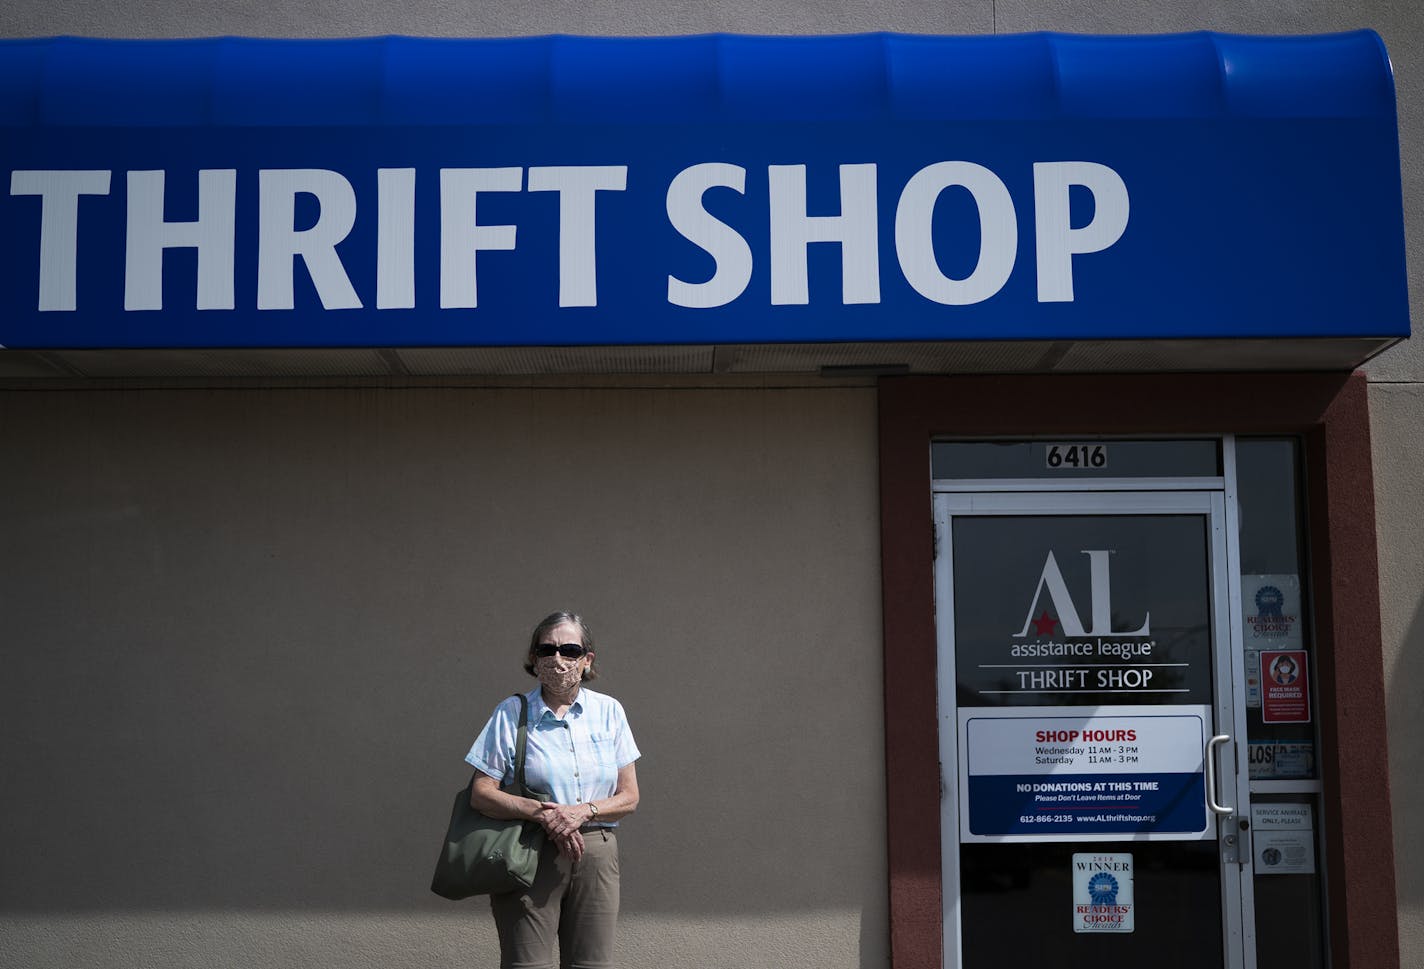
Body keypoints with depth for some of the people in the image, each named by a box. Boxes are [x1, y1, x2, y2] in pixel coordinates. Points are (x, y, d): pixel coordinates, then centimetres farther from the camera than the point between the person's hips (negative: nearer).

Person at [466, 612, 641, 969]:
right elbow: (480, 794, -4)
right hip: (531, 856, -2)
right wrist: (540, 812, -18)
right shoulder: (511, 713, 1)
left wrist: (584, 811, -11)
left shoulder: (608, 711, 8)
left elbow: (629, 797, 7)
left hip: (596, 854, 3)